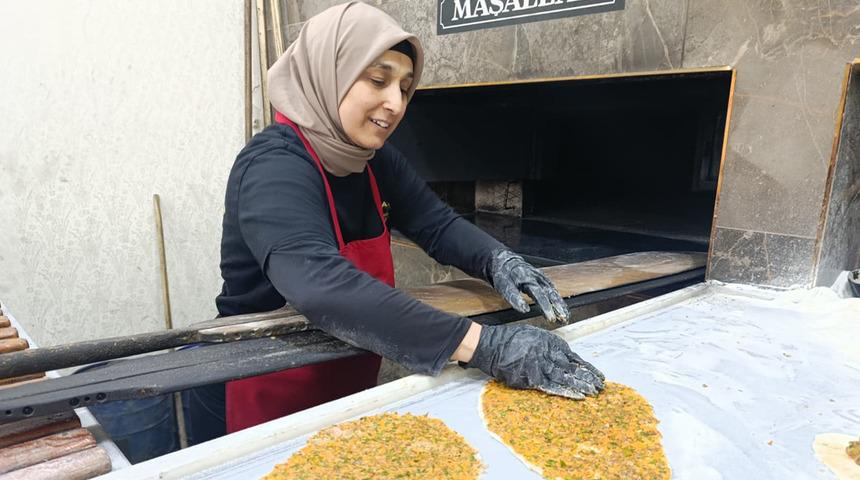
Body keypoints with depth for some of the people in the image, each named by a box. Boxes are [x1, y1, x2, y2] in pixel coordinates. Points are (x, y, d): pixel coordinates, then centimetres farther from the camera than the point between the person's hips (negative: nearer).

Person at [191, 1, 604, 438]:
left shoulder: (374, 158, -3)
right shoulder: (273, 167, -27)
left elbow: (438, 225, -1)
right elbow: (319, 285, -43)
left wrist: (498, 260, -23)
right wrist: (483, 345, -47)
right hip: (275, 398, -6)